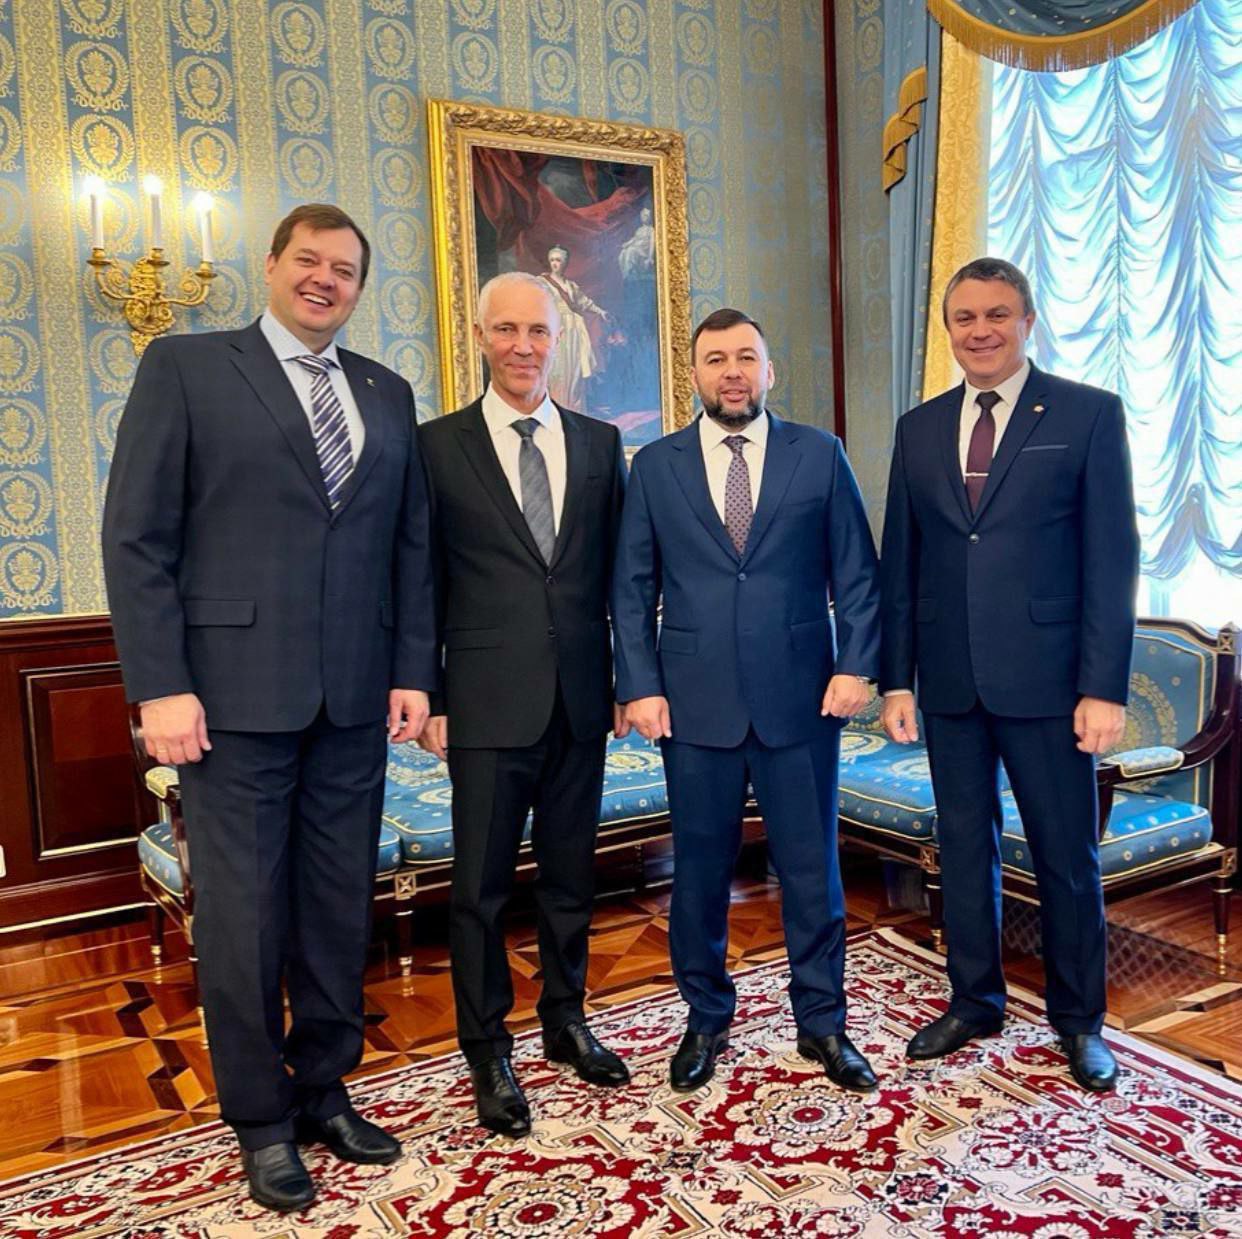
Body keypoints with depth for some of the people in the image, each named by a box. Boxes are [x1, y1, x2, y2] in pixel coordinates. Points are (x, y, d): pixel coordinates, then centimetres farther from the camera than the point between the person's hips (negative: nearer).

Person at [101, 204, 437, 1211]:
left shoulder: (388, 394, 13)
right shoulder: (186, 367, 1)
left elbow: (411, 545, 11)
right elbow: (138, 538, -5)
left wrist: (413, 671, 3)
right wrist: (161, 686, -11)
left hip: (356, 700, 4)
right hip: (235, 693, -3)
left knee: (341, 904, 12)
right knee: (243, 910, 6)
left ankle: (325, 1089, 31)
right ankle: (261, 1117, 25)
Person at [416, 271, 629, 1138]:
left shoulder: (599, 443, 8)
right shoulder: (439, 445, -1)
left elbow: (619, 573, 9)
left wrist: (628, 678, 7)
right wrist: (427, 695, -4)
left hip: (582, 698, 3)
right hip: (488, 700, -3)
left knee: (571, 871, 15)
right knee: (482, 884, 6)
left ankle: (567, 1019, 34)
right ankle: (488, 1051, 23)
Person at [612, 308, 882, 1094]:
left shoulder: (819, 455, 4)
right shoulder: (655, 467, 6)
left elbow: (856, 573, 3)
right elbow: (633, 588, 5)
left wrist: (856, 666, -7)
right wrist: (640, 685, -4)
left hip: (801, 698, 0)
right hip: (696, 702, 1)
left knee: (812, 867, 9)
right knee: (700, 868, 11)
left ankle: (823, 1023, 27)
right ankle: (706, 1020, 30)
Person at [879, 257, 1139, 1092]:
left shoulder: (1089, 414, -2)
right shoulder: (920, 429, 9)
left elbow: (1112, 559, -6)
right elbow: (901, 563, 9)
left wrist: (1104, 686, -11)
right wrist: (897, 678, 4)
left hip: (1045, 677, -3)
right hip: (949, 680, 4)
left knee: (1067, 852, 8)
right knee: (964, 844, 14)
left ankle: (1079, 1019, 28)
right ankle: (975, 1000, 31)